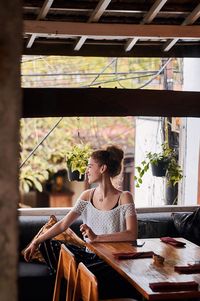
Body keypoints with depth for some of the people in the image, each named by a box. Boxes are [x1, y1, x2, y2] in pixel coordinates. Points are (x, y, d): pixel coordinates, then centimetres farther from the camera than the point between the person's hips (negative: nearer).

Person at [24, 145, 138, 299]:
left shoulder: (124, 198, -8)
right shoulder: (87, 196, 9)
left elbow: (132, 234, -20)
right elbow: (63, 224, 8)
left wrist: (96, 238, -26)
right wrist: (36, 242, 1)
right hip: (90, 255, 6)